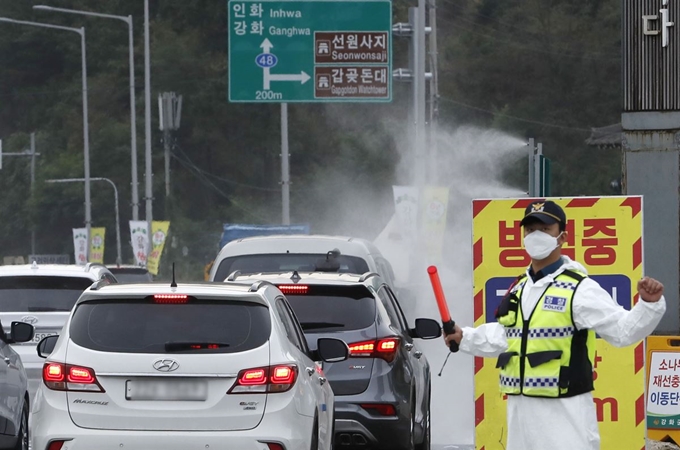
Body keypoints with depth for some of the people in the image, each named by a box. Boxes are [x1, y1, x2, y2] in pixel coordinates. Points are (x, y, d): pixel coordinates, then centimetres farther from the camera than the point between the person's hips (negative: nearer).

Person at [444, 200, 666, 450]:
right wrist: (465, 338, 31)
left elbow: (622, 329, -17)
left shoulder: (578, 289, -10)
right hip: (521, 411, 8)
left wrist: (649, 305, -32)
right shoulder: (519, 289, 14)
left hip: (565, 412, -8)